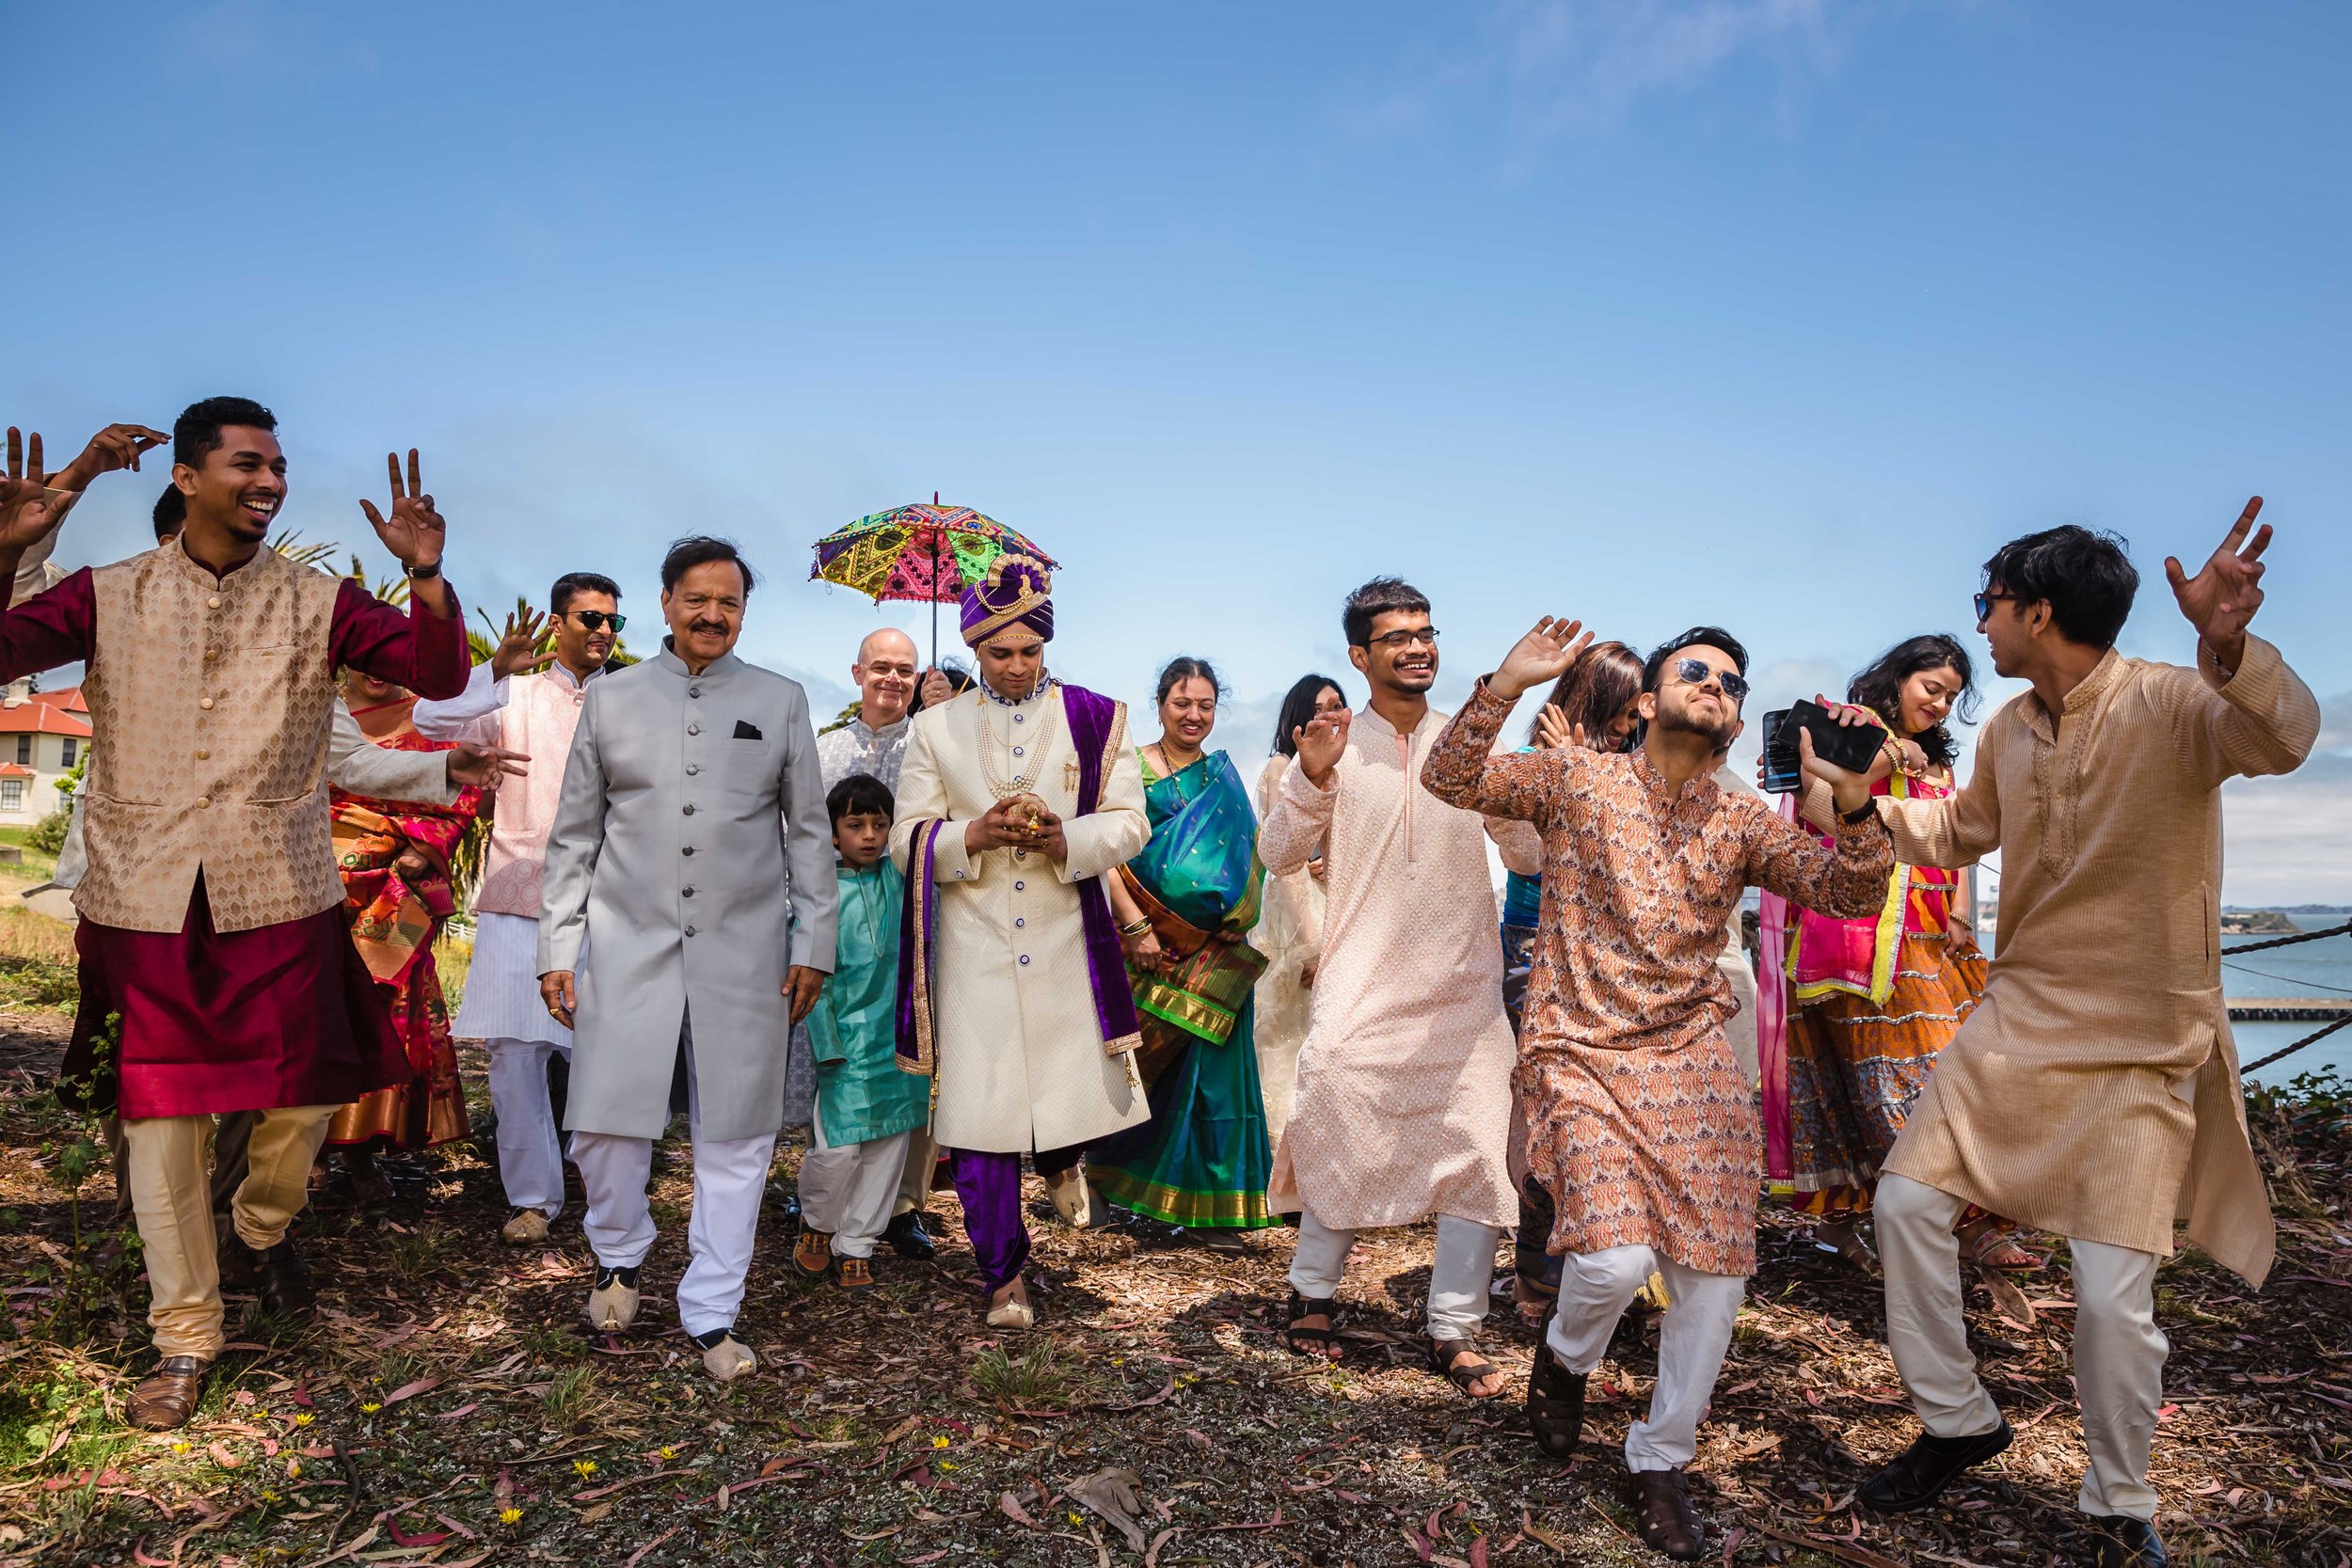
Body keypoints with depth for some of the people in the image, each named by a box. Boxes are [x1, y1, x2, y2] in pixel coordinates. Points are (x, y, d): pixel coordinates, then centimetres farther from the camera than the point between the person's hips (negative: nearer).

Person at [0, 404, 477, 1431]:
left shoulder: (318, 604, 3)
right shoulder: (110, 597, 4)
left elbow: (438, 673, -7)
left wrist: (427, 574, -24)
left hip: (279, 895, 0)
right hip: (146, 900, 0)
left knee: (307, 1092, 7)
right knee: (159, 1117, 6)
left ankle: (262, 1231, 40)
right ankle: (183, 1338, 21)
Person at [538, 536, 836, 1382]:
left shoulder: (781, 702, 7)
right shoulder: (611, 698, 8)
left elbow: (810, 833, 9)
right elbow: (573, 835, 10)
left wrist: (813, 945, 3)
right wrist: (558, 948, 5)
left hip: (744, 952, 0)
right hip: (627, 943, 0)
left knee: (736, 1136, 3)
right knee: (605, 1121, 1)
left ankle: (711, 1313, 18)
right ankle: (619, 1258, 32)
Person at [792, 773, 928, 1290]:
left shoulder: (901, 878, 5)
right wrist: (827, 1045, -9)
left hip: (901, 1039, 4)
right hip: (847, 1039, -4)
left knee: (889, 1144, 9)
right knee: (837, 1148, -5)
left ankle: (855, 1245, 24)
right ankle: (817, 1223, 25)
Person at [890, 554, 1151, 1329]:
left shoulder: (1094, 718, 4)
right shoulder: (936, 727, 7)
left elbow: (1129, 823, 1)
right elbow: (907, 839, 3)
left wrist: (1065, 837, -18)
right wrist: (975, 835, -16)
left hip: (1067, 941, 0)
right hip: (974, 946, 0)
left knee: (1075, 1084, 4)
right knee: (977, 1117, 1)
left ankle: (1062, 1159, 44)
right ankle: (1003, 1275, 18)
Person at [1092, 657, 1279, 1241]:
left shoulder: (1225, 777, 13)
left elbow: (1245, 858, 14)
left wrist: (1233, 924, -1)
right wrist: (1134, 925, -14)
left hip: (1211, 949, 3)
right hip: (1145, 940, -3)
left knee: (1209, 1059, 1)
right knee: (1141, 1057, 0)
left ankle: (1208, 1203, 11)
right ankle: (1124, 1181, 19)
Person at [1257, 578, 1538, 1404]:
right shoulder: (1334, 746, 0)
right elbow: (1278, 855, -5)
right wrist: (1311, 783, -21)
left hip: (1464, 987, 2)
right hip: (1362, 986, -2)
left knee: (1477, 1149, 1)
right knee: (1343, 1140, 2)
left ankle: (1454, 1330, 15)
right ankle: (1314, 1295, 24)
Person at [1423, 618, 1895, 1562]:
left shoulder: (1744, 825, 7)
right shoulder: (1577, 780, 0)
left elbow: (1851, 894, -4)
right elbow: (1451, 780, -7)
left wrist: (1852, 795, -23)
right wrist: (1505, 684, -22)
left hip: (1692, 1058, 3)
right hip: (1580, 1055, -3)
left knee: (1714, 1276, -2)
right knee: (1617, 1257, -19)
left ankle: (1660, 1461, 22)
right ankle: (1566, 1353, 19)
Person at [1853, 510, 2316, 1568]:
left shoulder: (2170, 705, -15)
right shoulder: (2006, 732, 5)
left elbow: (2283, 741, -38)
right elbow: (1958, 833, 23)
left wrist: (2228, 649, -57)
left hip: (2142, 1047, -6)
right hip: (2019, 1020, 6)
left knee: (2113, 1293, -6)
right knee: (1906, 1202, 1)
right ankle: (1957, 1423, 22)